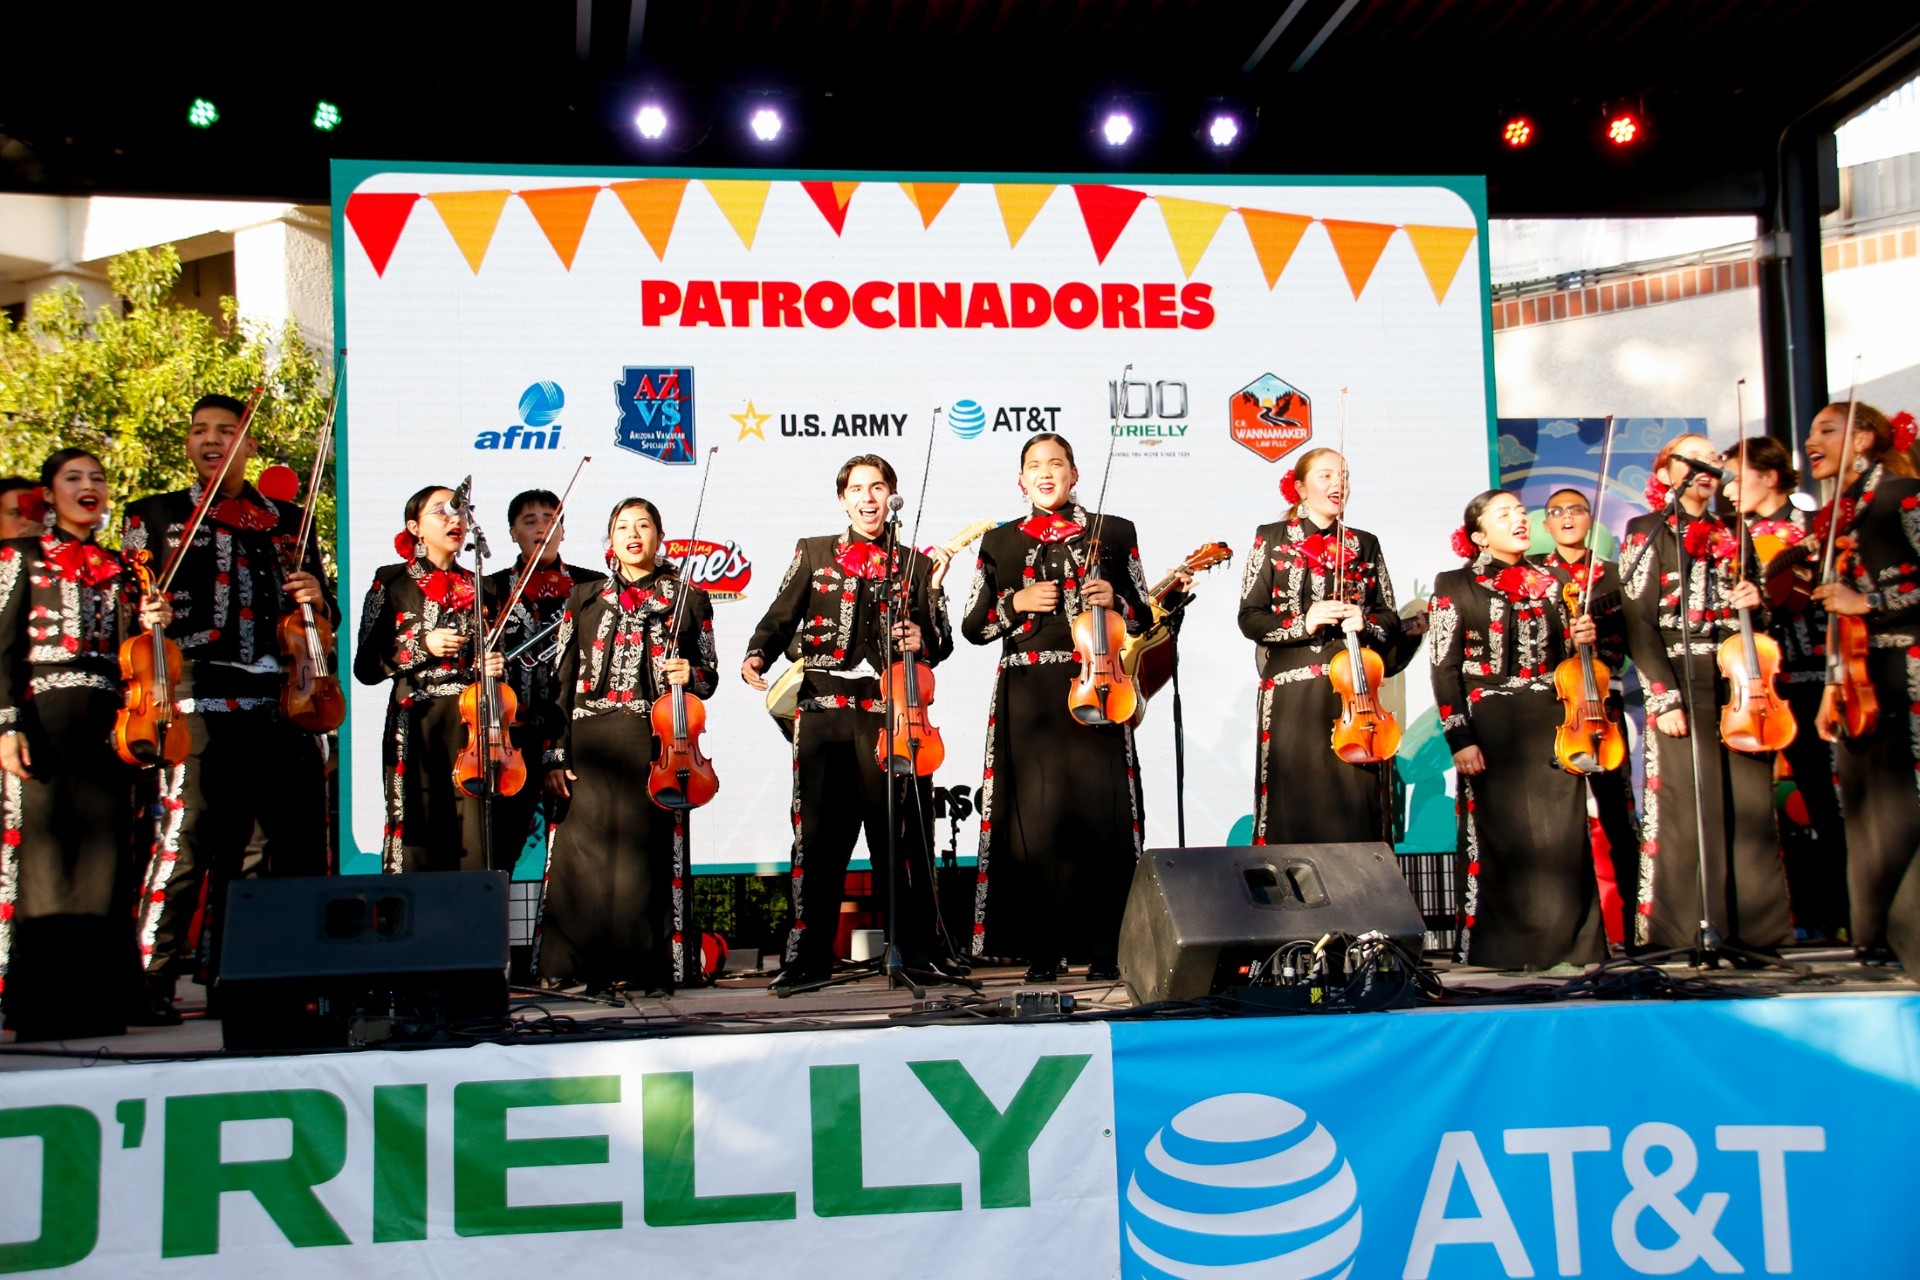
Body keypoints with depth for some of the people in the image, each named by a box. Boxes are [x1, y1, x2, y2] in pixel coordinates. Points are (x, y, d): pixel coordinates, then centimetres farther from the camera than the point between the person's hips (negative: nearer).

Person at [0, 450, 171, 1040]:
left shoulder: (115, 568, 18)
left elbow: (125, 653, 14)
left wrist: (152, 623, -6)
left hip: (106, 724, 4)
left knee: (104, 858, 1)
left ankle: (99, 1008, 6)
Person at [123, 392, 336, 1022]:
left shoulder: (286, 519, 20)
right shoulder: (156, 515, 12)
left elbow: (325, 612, 23)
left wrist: (316, 598, 1)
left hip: (286, 704, 4)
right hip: (202, 705, -3)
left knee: (302, 840, 6)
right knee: (191, 839, -8)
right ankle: (155, 976, 0)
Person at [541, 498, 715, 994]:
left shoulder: (687, 599, 12)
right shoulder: (585, 598, 13)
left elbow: (709, 675, 13)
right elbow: (562, 679, 9)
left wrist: (689, 675, -11)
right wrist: (556, 754, 1)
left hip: (656, 742, -1)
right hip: (591, 742, 1)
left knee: (648, 850, -2)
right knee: (585, 851, -3)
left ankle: (650, 966, 5)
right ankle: (585, 966, 5)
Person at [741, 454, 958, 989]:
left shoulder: (915, 563, 16)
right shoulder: (813, 553, 15)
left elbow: (943, 641, 13)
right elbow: (780, 618, 8)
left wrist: (923, 639, -10)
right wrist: (756, 655, -11)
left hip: (891, 711, 0)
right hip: (824, 710, 0)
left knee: (901, 831, -1)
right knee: (819, 833, 1)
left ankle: (917, 945, 9)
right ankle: (808, 952, 8)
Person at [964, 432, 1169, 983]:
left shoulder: (1114, 533, 12)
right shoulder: (1000, 541, 14)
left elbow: (1143, 618, 13)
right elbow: (973, 627, 12)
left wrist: (1114, 601, -7)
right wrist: (1017, 603, -5)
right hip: (1027, 697, 1)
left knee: (1100, 815, -5)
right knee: (1033, 818, -3)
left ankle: (1103, 950, 2)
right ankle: (1041, 950, 4)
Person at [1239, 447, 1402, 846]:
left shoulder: (1365, 544, 14)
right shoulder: (1271, 539, 6)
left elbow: (1390, 619, 14)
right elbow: (1249, 618, 1)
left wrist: (1364, 622, -8)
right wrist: (1303, 623, -14)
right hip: (1292, 693, -2)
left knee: (1355, 805, -2)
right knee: (1293, 801, -4)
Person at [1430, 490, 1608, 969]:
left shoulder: (1553, 582, 15)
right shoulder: (1454, 586, 3)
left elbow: (1567, 662, 21)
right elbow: (1444, 669, -3)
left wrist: (1583, 640, -2)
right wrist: (1460, 739, -11)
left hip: (1552, 727, 4)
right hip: (1491, 728, -3)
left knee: (1562, 840, -1)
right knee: (1497, 841, -4)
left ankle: (1568, 945, 7)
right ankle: (1499, 948, 4)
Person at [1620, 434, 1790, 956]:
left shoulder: (1732, 537, 21)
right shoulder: (1647, 533, 6)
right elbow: (1639, 623, -3)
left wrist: (1754, 603, 0)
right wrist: (1663, 695, -13)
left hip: (1738, 684, 5)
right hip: (1682, 686, -5)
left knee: (1749, 806, -1)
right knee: (1682, 808, -9)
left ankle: (1751, 928, 4)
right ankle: (1679, 934, -5)